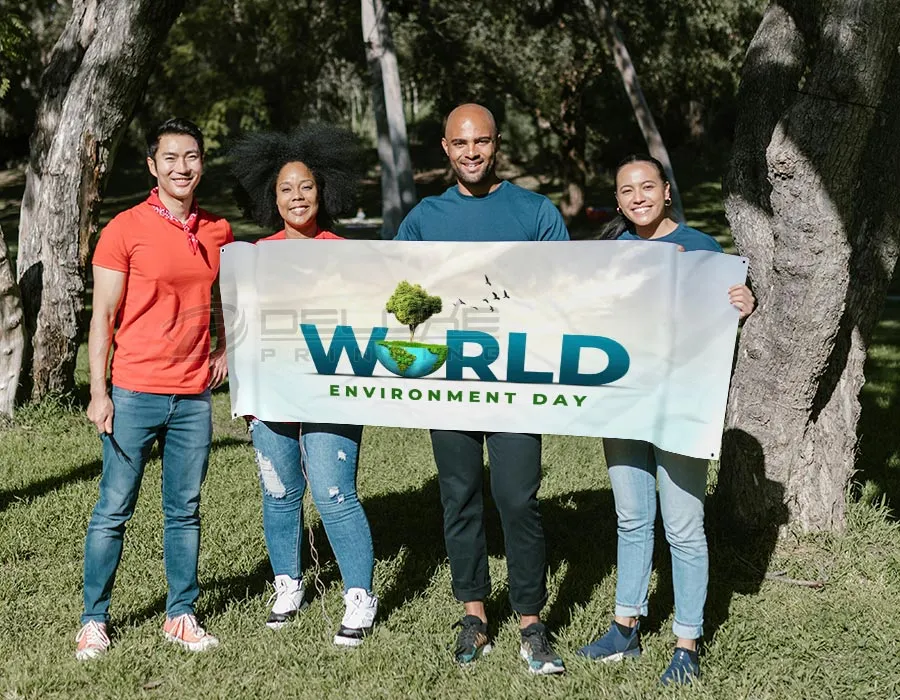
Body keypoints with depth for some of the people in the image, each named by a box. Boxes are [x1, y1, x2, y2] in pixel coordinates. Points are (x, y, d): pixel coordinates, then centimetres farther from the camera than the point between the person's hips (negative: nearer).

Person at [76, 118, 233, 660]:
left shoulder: (218, 232, 8)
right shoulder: (126, 229, -5)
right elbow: (103, 315, -5)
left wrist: (225, 350, 11)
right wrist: (98, 392, -9)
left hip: (195, 397, 4)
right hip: (135, 395, -4)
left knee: (185, 511, 10)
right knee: (114, 510, 3)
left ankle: (181, 615, 21)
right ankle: (95, 620, 14)